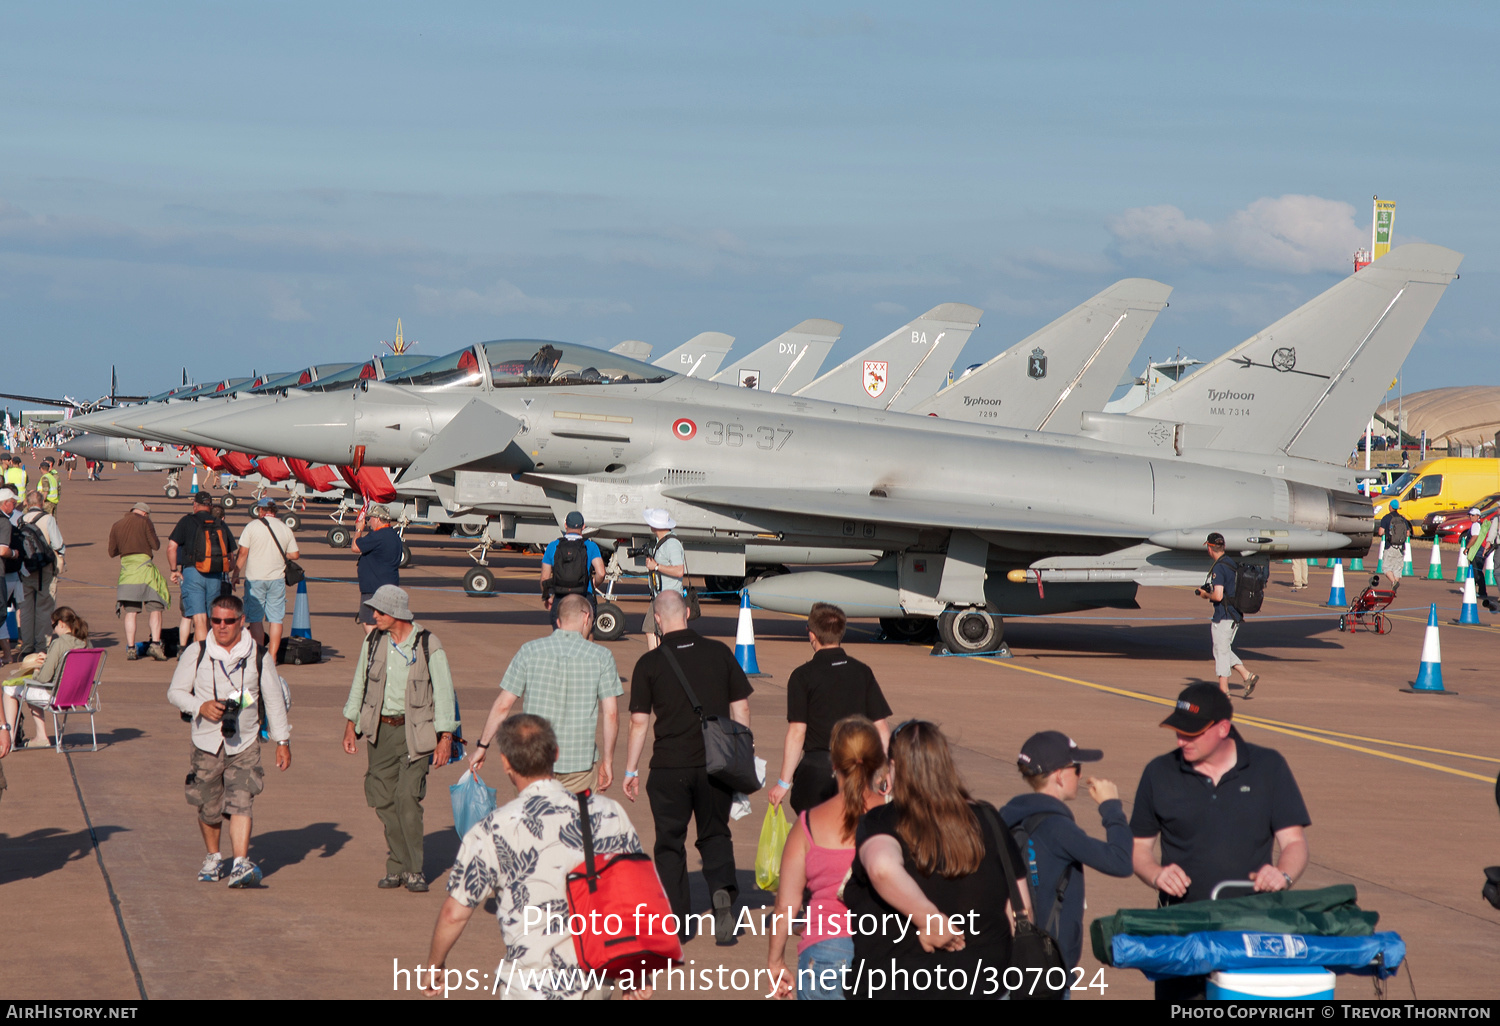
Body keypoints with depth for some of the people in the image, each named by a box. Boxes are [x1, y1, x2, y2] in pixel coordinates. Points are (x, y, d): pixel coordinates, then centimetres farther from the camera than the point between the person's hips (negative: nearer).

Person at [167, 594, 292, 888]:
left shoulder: (259, 656, 0)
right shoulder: (196, 653, -1)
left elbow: (274, 700, 8)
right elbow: (175, 692, 4)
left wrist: (282, 741, 6)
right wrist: (201, 707, -15)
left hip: (244, 743, -1)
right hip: (206, 742, 1)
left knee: (240, 803, -14)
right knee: (208, 808, 10)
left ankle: (241, 864, -21)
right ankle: (213, 857, 33)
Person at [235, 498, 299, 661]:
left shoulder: (252, 526, -5)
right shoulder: (285, 529, 4)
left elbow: (242, 552, -7)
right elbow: (294, 555, 5)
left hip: (255, 578, -2)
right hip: (277, 579, 2)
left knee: (256, 619, 5)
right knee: (276, 620, 4)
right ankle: (272, 657, 1)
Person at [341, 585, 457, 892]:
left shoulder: (428, 645, -8)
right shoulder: (373, 641, 5)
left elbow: (444, 692, -5)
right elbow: (359, 683, 17)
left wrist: (446, 738, -9)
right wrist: (350, 725, 14)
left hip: (414, 731, -5)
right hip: (380, 729, 5)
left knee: (407, 797, -14)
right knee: (383, 799, 2)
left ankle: (414, 870, -3)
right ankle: (397, 866, 14)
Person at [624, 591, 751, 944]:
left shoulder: (649, 663, -4)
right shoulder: (719, 653, 1)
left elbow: (639, 721, -4)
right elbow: (741, 708, 5)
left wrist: (630, 770, 4)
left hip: (669, 766, -2)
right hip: (716, 764, 2)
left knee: (670, 841, 10)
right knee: (715, 834, 16)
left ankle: (676, 919, 10)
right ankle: (722, 890, -9)